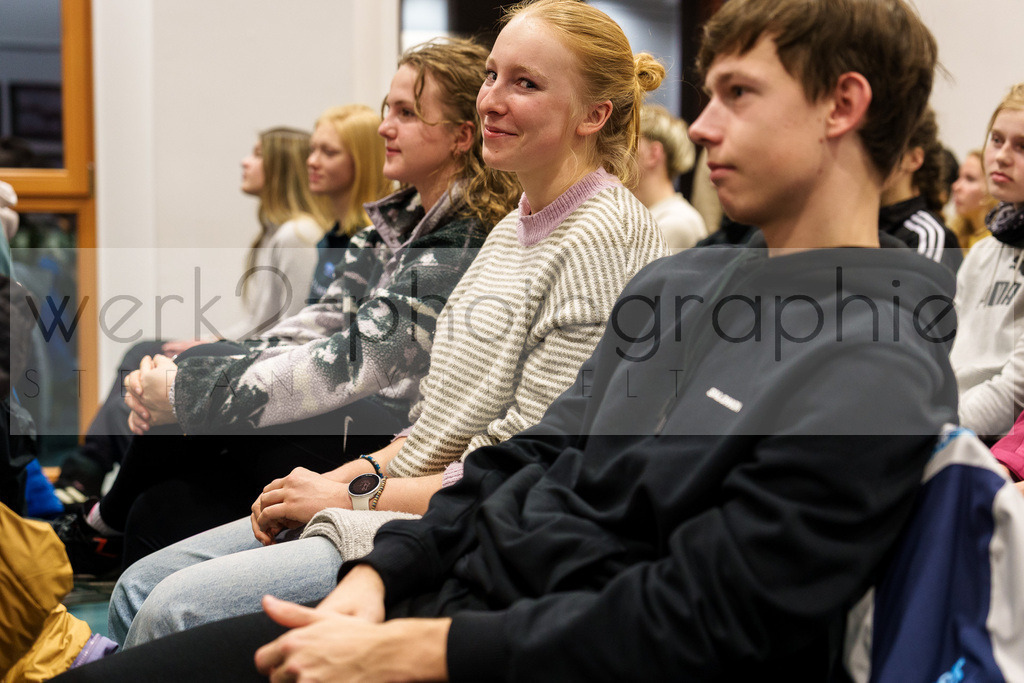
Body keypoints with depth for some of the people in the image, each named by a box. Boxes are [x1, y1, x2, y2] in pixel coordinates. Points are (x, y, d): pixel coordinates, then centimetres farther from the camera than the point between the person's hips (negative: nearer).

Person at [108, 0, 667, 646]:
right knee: (142, 587, 2)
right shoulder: (514, 228, 16)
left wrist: (355, 496, -11)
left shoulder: (605, 240, -15)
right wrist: (349, 474, 3)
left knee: (174, 611, -19)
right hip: (405, 500, 9)